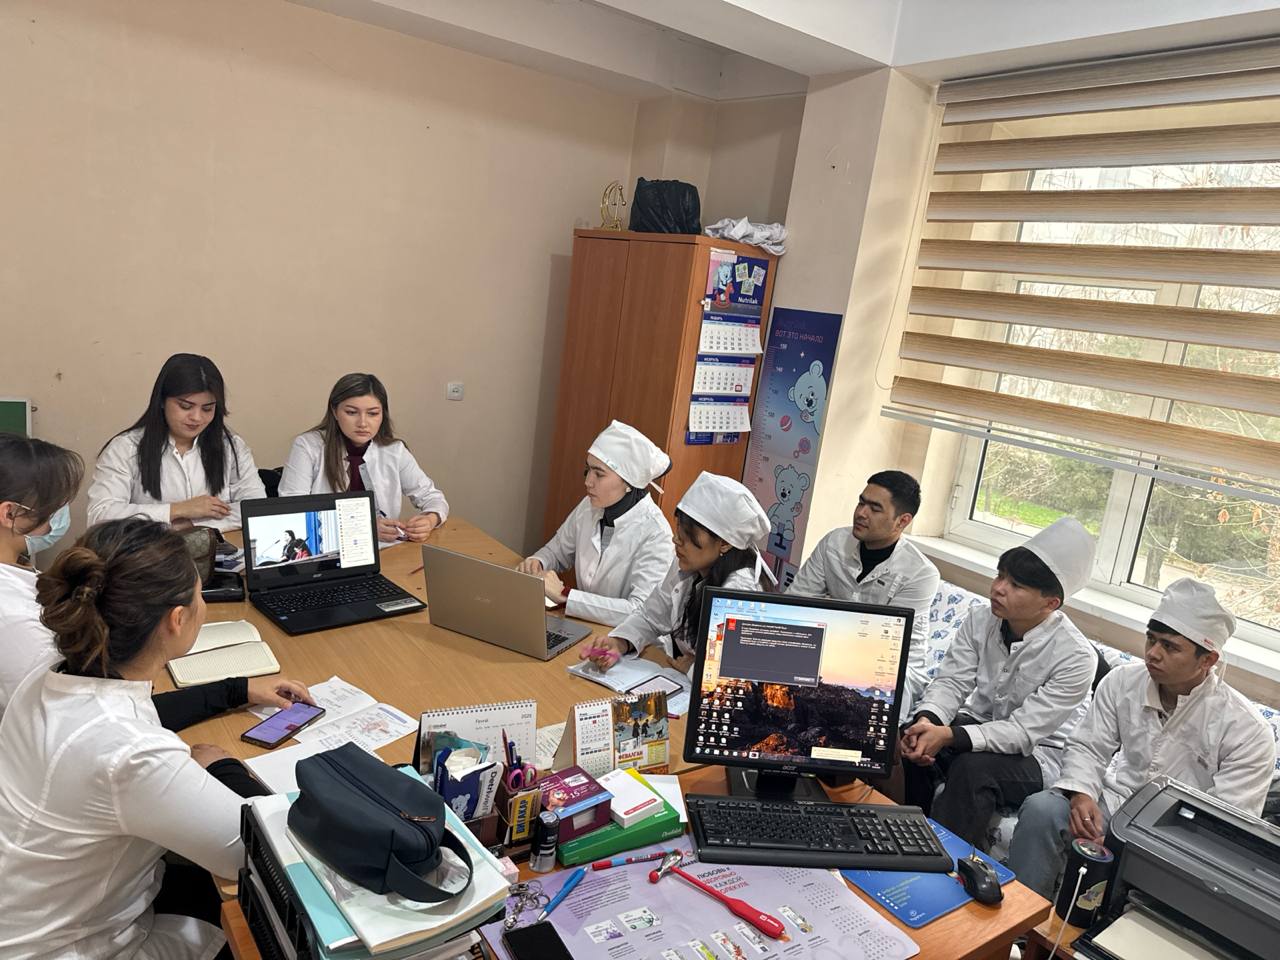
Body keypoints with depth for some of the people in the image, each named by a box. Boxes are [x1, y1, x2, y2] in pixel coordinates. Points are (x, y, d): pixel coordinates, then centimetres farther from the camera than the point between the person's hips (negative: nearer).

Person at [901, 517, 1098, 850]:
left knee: (973, 768, -34)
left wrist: (948, 736, -37)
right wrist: (927, 720, -33)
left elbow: (1024, 732, -25)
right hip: (979, 724, 5)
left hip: (1038, 752, -5)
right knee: (914, 742, -23)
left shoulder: (1076, 657, -23)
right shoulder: (980, 621, -8)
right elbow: (951, 682, -10)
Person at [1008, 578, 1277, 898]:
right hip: (1113, 802, 3)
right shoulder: (1123, 681, -4)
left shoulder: (1247, 731, -14)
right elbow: (1088, 747, 4)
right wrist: (1081, 793, -19)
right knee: (1040, 809, -25)